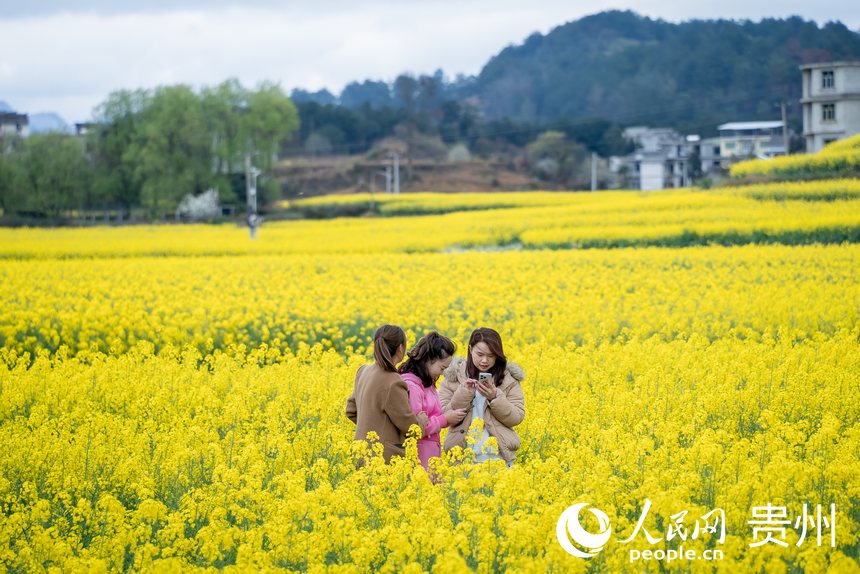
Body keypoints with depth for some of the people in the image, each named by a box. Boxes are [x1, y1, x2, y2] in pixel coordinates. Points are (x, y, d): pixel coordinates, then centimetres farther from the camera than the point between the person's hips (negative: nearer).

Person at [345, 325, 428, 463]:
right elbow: (410, 427, -12)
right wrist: (422, 419, 9)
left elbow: (351, 411, 18)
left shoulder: (363, 371, 6)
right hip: (385, 458, -9)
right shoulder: (392, 384, -20)